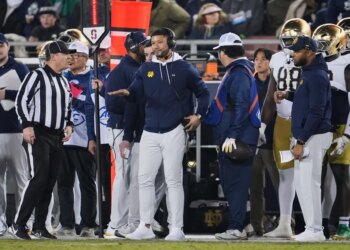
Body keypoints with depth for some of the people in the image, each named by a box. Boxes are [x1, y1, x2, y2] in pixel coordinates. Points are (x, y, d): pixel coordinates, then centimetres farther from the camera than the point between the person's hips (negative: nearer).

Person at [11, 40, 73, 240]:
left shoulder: (64, 82, 18)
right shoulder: (37, 76, -7)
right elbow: (22, 100, -11)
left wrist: (68, 125, 10)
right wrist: (27, 125, -18)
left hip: (57, 137, 8)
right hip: (38, 135, -8)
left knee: (50, 183, 6)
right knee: (39, 179, -16)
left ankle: (39, 227, 12)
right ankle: (18, 225, -12)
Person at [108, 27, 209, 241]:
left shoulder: (184, 68, 1)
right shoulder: (146, 69, 10)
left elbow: (203, 92, 8)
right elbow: (137, 90, -5)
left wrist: (199, 115, -2)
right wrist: (127, 93, -26)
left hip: (174, 132, -4)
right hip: (150, 132, 4)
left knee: (173, 180, -4)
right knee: (145, 179, 2)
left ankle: (177, 228, -1)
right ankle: (146, 227, 8)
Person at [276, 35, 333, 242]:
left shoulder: (317, 76, -17)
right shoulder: (307, 73, 14)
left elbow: (316, 112, -21)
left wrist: (301, 142, -21)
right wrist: (288, 95, 10)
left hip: (314, 137, -10)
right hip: (304, 137, 10)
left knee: (309, 183, -10)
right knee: (301, 183, 12)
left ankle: (315, 231, -8)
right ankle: (311, 229, 16)